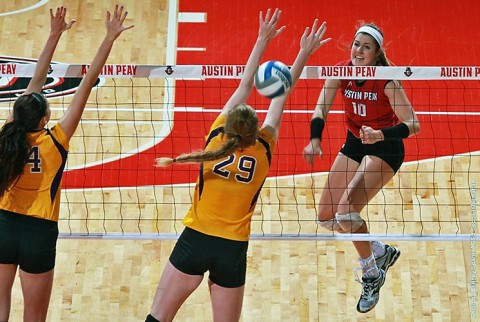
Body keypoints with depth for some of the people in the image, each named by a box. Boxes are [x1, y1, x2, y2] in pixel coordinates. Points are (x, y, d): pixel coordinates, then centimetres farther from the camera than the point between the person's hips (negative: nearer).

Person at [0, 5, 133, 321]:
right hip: (38, 233, -4)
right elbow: (87, 84, -17)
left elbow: (36, 81, 0)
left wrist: (55, 35, 6)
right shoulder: (55, 140, -17)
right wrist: (110, 38, -15)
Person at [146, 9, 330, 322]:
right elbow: (281, 97, 4)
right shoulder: (264, 148, -7)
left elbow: (244, 87, 2)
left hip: (195, 239, 0)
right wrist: (305, 53, 12)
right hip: (233, 250, 0)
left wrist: (263, 40, 10)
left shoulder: (216, 138, -6)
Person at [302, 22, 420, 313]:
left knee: (346, 212, -24)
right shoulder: (341, 70, -10)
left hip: (385, 149, -6)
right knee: (326, 217, 6)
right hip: (354, 145, 6)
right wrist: (314, 139, -37)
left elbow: (413, 125, -26)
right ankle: (382, 252, 29)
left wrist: (381, 134, -44)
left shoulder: (386, 80, -22)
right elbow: (322, 107, -18)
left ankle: (372, 275, 2)